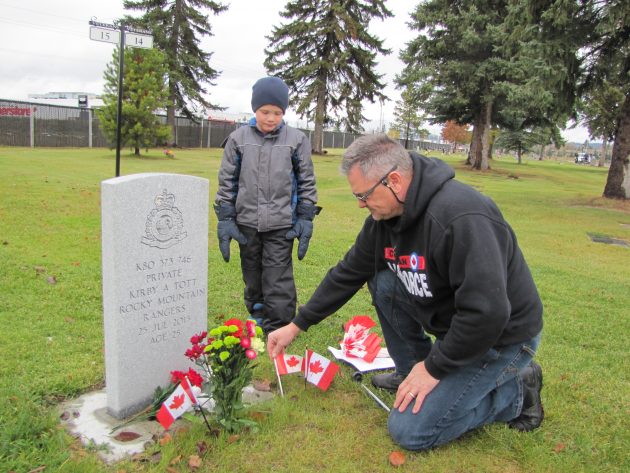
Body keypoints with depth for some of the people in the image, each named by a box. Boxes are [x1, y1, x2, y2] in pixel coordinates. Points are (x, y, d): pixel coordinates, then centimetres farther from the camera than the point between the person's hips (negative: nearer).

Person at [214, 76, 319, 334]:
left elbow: (306, 182, 4)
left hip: (281, 225, -2)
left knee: (278, 281, -1)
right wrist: (224, 219, 1)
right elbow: (227, 182, 5)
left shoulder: (296, 140, -1)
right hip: (247, 223, 2)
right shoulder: (238, 139, 1)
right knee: (252, 279, 15)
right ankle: (257, 317, 33)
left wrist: (305, 219, 0)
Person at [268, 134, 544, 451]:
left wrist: (434, 367, -21)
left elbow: (488, 313, -33)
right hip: (453, 324, 8)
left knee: (410, 431, -11)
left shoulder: (462, 217, -33)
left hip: (500, 337, -8)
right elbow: (348, 273, 4)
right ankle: (411, 372, 12)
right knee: (382, 282, -3)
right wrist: (297, 325, 6)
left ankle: (515, 390, 5)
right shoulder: (385, 216, -5)